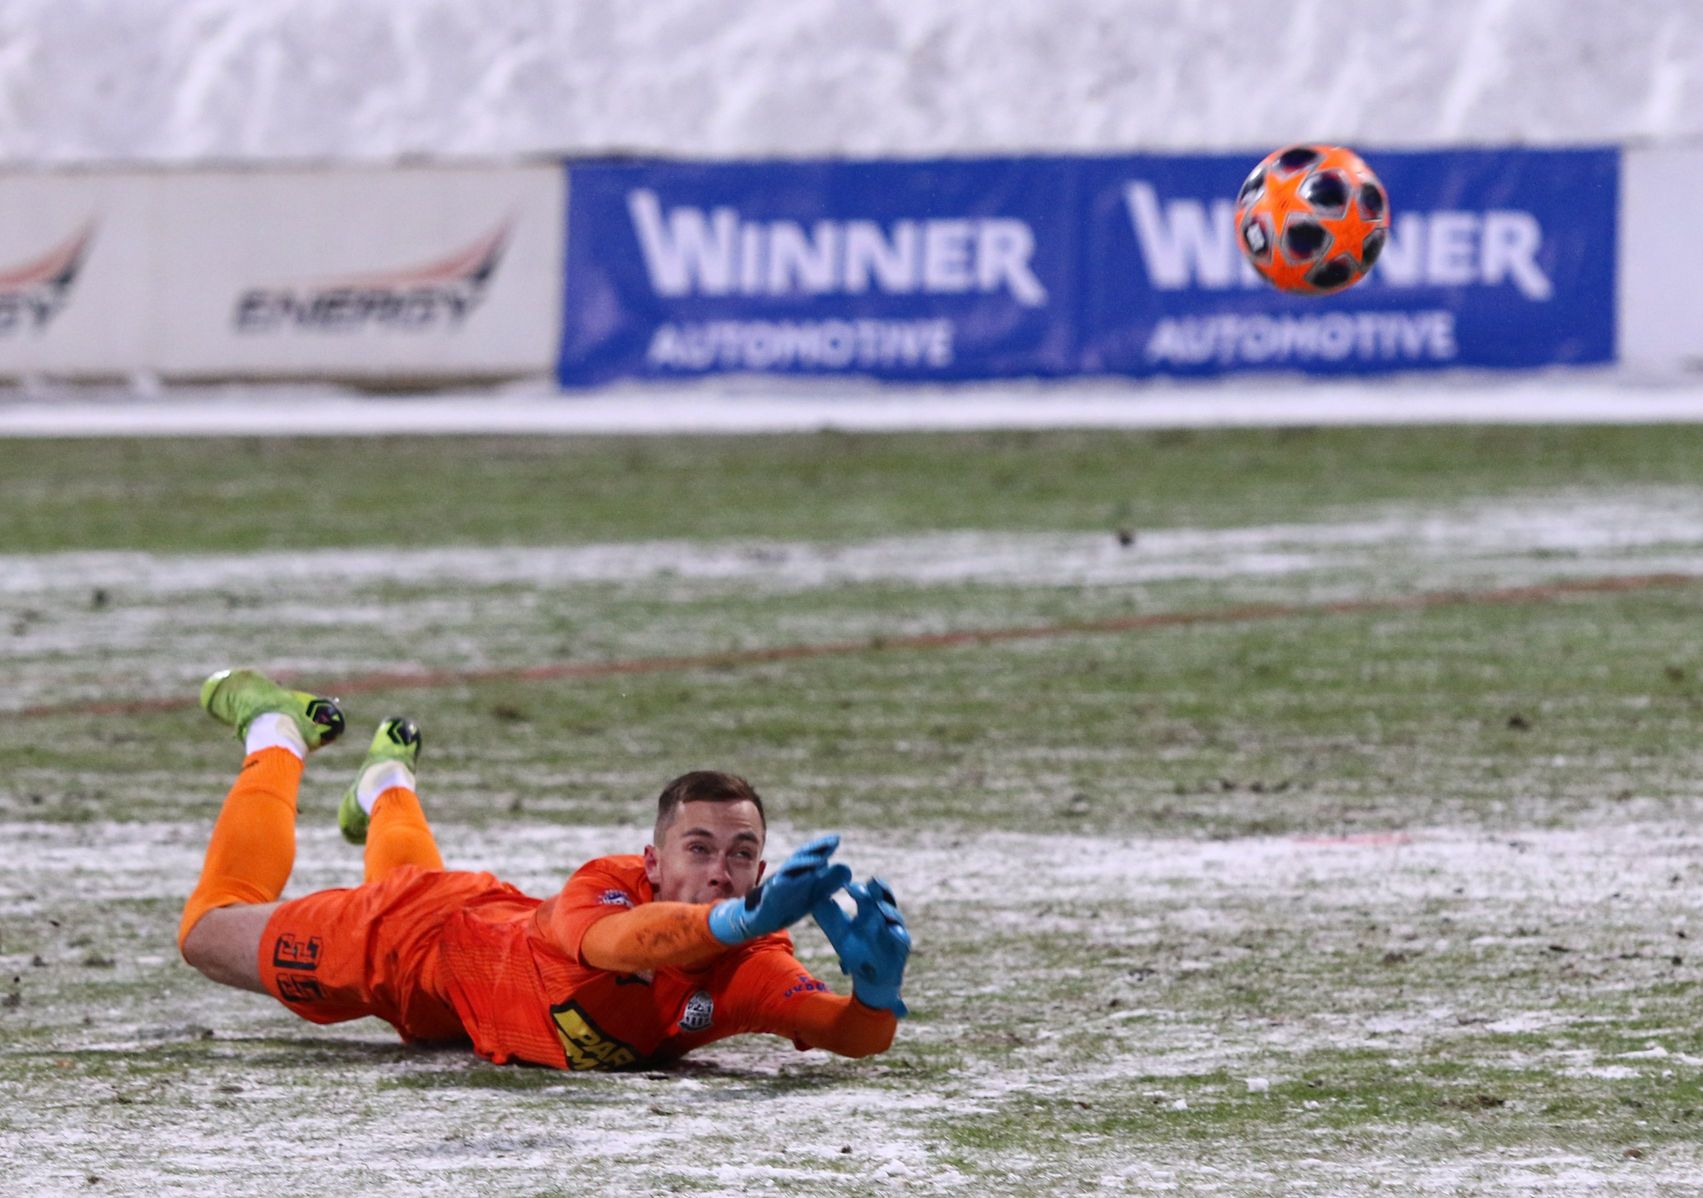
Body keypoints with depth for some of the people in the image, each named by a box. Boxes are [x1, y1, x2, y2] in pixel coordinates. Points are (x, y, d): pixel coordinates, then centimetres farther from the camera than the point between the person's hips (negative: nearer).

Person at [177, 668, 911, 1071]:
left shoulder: (751, 966, -35)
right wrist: (738, 923, -85)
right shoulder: (609, 887, -45)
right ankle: (276, 735, 39)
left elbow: (860, 1037, -46)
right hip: (421, 936, -4)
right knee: (211, 932, 19)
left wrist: (876, 986, -68)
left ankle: (388, 787, 66)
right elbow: (618, 942, -69)